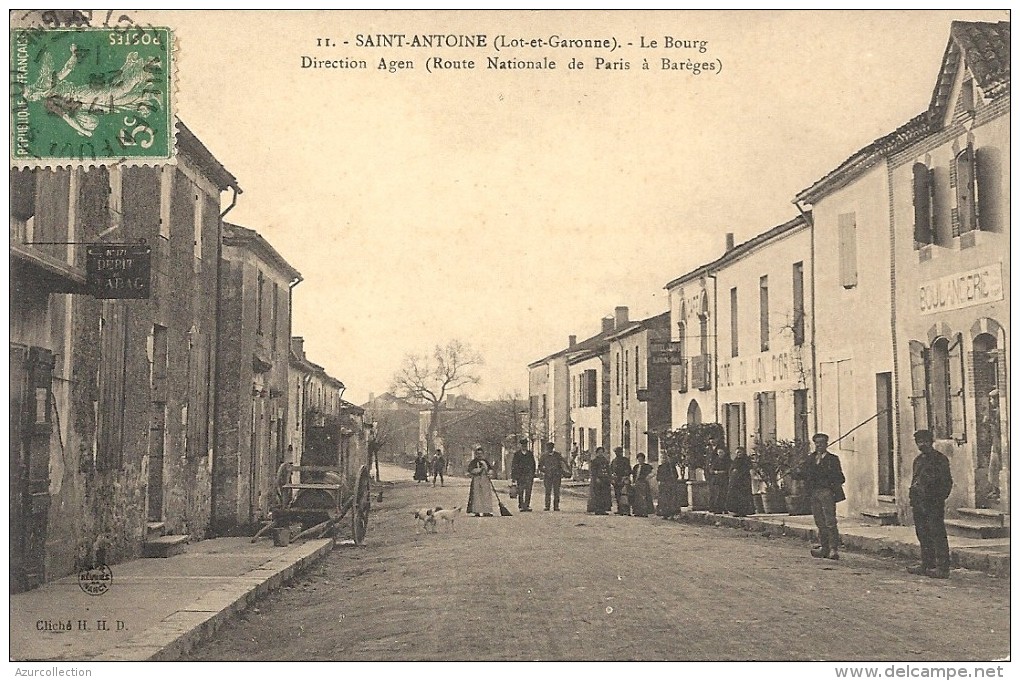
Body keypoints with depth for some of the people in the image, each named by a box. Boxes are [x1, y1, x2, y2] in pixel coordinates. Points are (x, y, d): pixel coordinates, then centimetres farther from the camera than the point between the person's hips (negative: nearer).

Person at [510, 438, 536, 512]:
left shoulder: (530, 454, 11)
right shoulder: (516, 454, 4)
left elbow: (533, 465, 14)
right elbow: (513, 465, 3)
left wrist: (532, 475, 7)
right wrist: (513, 477, -2)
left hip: (529, 475, 1)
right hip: (519, 475, -1)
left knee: (528, 492, -5)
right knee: (520, 492, 1)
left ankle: (527, 505, 0)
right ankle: (520, 506, 6)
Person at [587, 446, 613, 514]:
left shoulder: (605, 460, 16)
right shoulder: (594, 460, -4)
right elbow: (593, 470, -10)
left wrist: (610, 476, 10)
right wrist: (596, 478, -20)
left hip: (605, 480, 7)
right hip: (597, 479, -7)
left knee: (605, 495, 4)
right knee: (597, 495, -7)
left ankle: (603, 510, 9)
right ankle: (597, 510, -5)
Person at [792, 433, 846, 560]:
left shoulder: (832, 459, 4)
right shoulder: (811, 459, 17)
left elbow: (840, 479, -1)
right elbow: (797, 473, 14)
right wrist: (798, 471, -8)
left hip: (827, 492, -5)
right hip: (814, 493, 5)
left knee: (830, 522, -10)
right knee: (820, 523, 7)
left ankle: (834, 549, -9)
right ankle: (825, 548, 13)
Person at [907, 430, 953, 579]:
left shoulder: (940, 459, -5)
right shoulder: (918, 460, 18)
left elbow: (947, 482, -8)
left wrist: (939, 499, -14)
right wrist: (913, 501, 15)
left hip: (934, 504, -8)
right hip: (919, 504, 8)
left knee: (938, 535, -6)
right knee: (923, 535, 11)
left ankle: (942, 568, -4)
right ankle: (927, 565, 18)